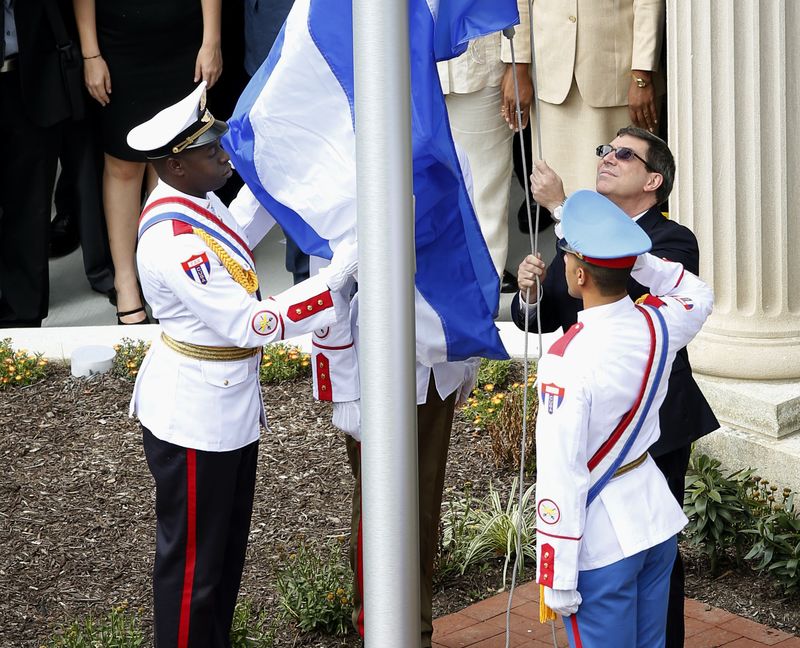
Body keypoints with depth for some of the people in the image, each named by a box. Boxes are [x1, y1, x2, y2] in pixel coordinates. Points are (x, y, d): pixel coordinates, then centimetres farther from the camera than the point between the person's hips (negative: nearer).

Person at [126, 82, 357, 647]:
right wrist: (339, 274, -29)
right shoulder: (174, 244, -30)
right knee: (192, 558, 6)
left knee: (229, 544, 23)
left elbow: (236, 234, 26)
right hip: (194, 419, -10)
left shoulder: (195, 204, 1)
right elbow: (252, 323, -31)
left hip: (230, 404, 10)